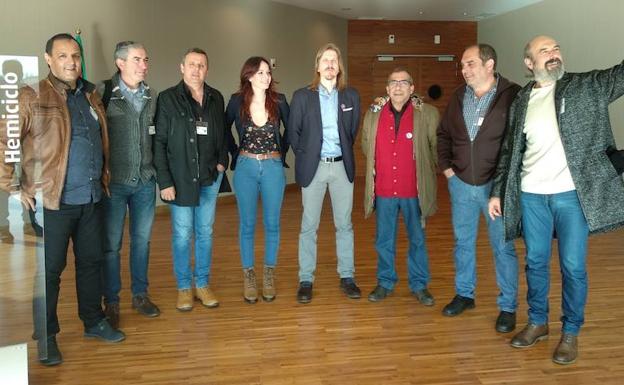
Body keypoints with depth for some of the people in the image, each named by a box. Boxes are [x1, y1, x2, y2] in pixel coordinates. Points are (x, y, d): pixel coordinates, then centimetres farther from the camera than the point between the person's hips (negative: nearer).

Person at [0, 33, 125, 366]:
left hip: (91, 199, 6)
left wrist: (103, 177, 16)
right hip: (52, 201, -6)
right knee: (50, 269, 5)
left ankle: (94, 322, 31)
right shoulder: (32, 97, -8)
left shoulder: (91, 95, 11)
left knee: (91, 262, 16)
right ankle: (46, 336, 20)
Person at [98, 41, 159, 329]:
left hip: (145, 181, 4)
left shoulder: (151, 97, 8)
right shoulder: (103, 93, -8)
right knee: (111, 244, 5)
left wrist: (156, 170, 12)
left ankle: (140, 295, 27)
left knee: (142, 240, 13)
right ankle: (111, 302, 18)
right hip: (113, 181, -4)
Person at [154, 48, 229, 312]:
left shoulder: (216, 98, 7)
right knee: (182, 234, 4)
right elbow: (159, 143, -6)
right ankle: (184, 287, 18)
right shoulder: (168, 99, -5)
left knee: (205, 232, 11)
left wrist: (222, 161, 2)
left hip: (210, 177, 4)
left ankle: (203, 284, 23)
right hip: (180, 178, -4)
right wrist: (165, 181, -11)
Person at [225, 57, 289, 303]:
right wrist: (236, 153, 6)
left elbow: (290, 128, 12)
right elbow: (224, 129, 12)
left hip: (273, 167, 1)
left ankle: (269, 276, 20)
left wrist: (281, 152, 7)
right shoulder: (237, 101, -3)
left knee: (272, 224, 7)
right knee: (247, 224, 6)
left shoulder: (278, 101, -2)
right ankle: (248, 276, 17)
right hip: (245, 167, 0)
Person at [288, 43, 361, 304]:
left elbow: (353, 130, 13)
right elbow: (293, 132, 4)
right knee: (309, 226, 4)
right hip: (313, 166, -2)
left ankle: (347, 277, 18)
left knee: (344, 224, 8)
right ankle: (306, 280, 12)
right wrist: (304, 156, 3)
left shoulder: (351, 96, 4)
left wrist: (345, 153, 8)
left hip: (342, 166, 2)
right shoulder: (302, 96, -1)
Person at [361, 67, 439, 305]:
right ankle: (385, 282, 28)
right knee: (384, 240, 13)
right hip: (383, 190, 2)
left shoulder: (428, 114, -4)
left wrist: (427, 174, 7)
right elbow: (366, 146, 18)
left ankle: (419, 285, 25)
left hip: (415, 191, -2)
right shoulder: (373, 114, 4)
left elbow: (436, 147, 3)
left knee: (417, 240, 11)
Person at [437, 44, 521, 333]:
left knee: (503, 246, 4)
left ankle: (508, 306, 17)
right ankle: (464, 294, 33)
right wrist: (446, 166, 9)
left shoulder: (513, 96, -12)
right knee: (463, 242, 16)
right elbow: (443, 134, 18)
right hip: (461, 183, 5)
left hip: (496, 185, -5)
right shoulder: (458, 97, 6)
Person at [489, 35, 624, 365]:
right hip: (531, 195, 3)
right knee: (535, 262, 12)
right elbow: (509, 151, 12)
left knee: (573, 267, 4)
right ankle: (537, 322, 29)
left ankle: (570, 332, 20)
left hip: (572, 194, -2)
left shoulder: (587, 87, 2)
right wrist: (498, 191, 10)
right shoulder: (520, 102, 8)